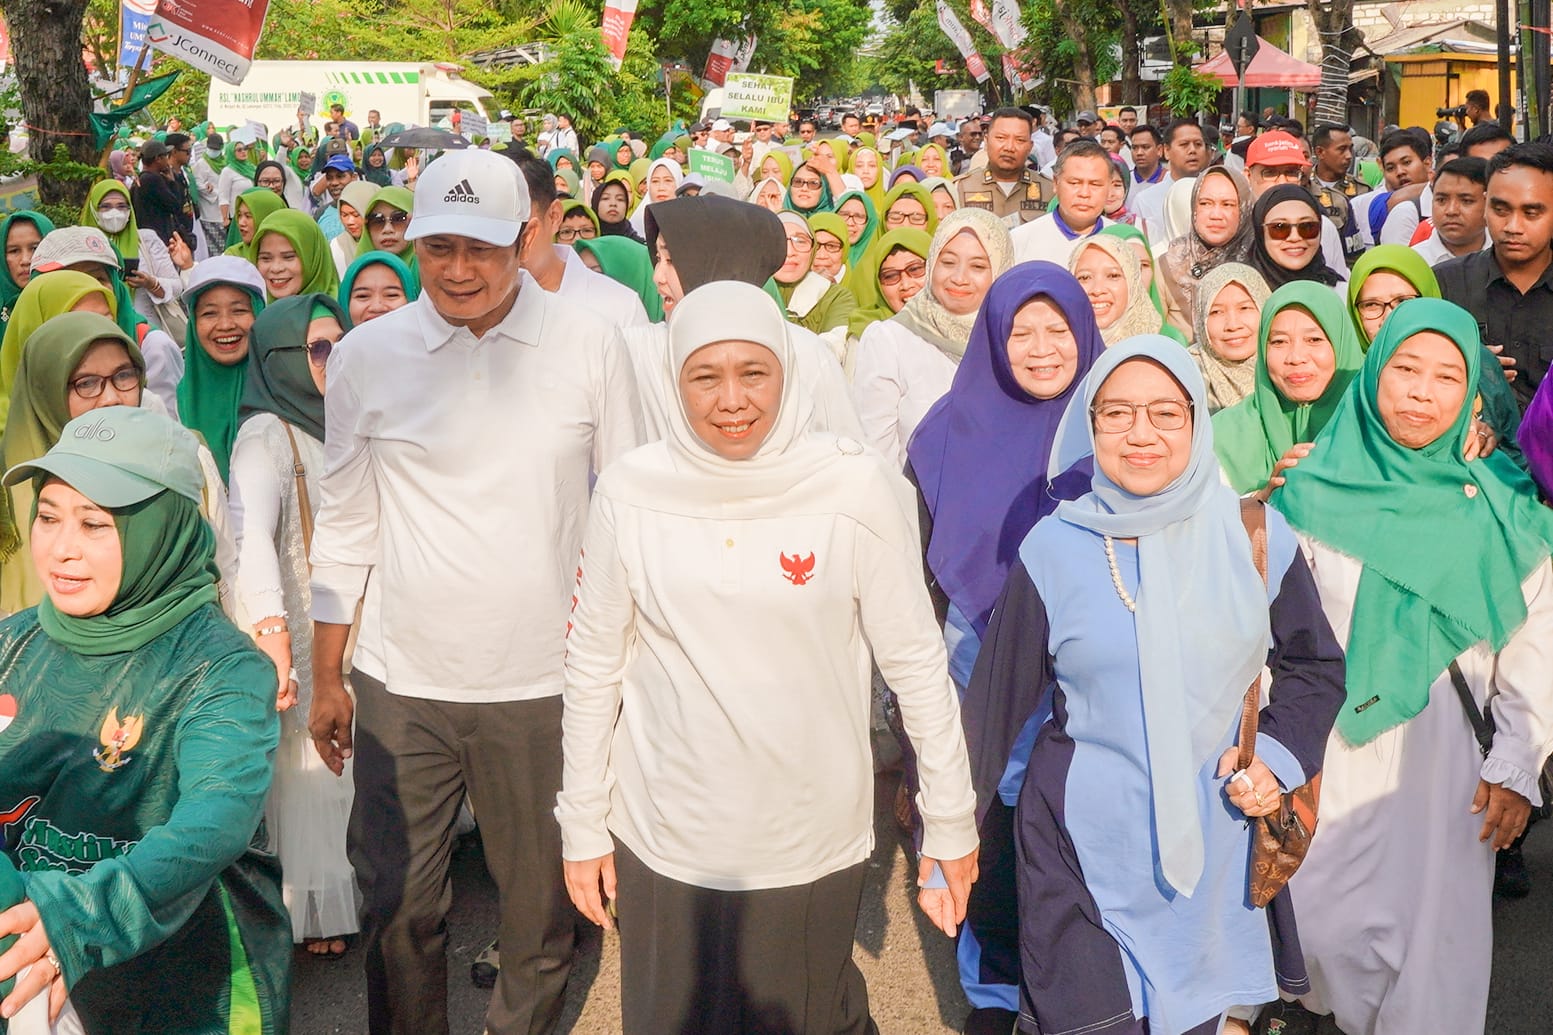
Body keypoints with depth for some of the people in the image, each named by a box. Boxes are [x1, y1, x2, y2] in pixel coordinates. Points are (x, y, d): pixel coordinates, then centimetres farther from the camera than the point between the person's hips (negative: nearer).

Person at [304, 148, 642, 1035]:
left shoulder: (590, 346, -4)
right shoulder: (368, 355, 0)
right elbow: (345, 524, 7)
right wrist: (325, 678, 10)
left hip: (545, 683, 0)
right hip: (401, 687, 1)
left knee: (542, 906, 14)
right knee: (398, 907, 10)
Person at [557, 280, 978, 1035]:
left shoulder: (855, 488, -11)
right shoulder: (630, 492, -7)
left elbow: (915, 661, -5)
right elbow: (593, 668, 1)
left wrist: (950, 820, -1)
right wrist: (583, 826, 4)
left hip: (813, 842, -1)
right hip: (665, 837, 1)